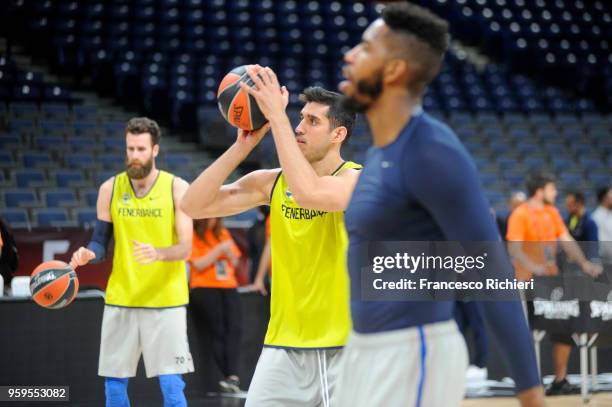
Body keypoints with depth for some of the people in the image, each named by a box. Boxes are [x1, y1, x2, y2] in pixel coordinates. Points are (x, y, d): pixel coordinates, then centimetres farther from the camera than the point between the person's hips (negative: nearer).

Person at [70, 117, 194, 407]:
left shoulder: (177, 188, -4)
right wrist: (89, 254, -17)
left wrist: (159, 253, -29)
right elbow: (101, 241, 6)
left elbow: (185, 248, -8)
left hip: (165, 300, -3)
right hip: (120, 299, 3)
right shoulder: (110, 189, 3)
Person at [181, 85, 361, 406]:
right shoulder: (271, 182, 5)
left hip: (347, 347, -4)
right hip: (284, 347, 4)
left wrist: (277, 115, -26)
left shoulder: (357, 178, -9)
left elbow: (309, 193, -31)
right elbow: (194, 206, -3)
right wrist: (243, 145, -11)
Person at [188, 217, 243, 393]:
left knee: (234, 329, -18)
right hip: (204, 288, -4)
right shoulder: (193, 236, 2)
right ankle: (231, 378, -21)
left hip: (228, 287, 4)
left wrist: (229, 252, -1)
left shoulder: (223, 233, 19)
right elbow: (199, 265, -7)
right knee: (219, 331, -19)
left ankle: (233, 377, -29)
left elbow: (234, 262, 20)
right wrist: (219, 249, -10)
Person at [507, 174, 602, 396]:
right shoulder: (520, 215, -10)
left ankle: (560, 379, 10)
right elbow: (514, 248, -18)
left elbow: (567, 240, 12)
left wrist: (584, 263, -1)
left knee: (564, 326, 2)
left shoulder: (553, 213, 11)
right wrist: (534, 268, -33)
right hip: (529, 283, -7)